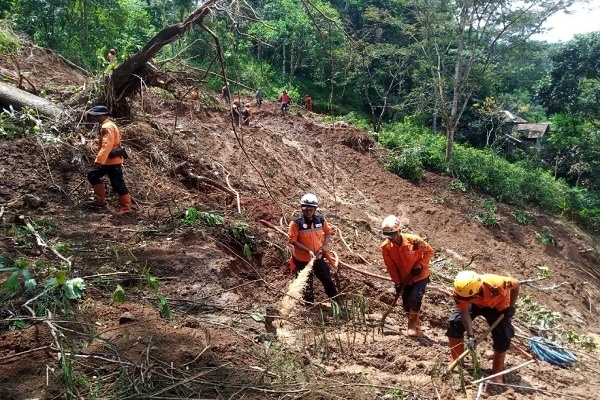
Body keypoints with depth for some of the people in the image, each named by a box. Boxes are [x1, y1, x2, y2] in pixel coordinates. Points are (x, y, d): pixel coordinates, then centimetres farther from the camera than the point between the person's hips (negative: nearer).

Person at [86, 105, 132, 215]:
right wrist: (100, 159, 23)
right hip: (108, 160, 11)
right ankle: (100, 200, 19)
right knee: (92, 175, 16)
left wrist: (99, 160, -27)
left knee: (117, 184, -4)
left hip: (112, 161, -11)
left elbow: (107, 145, -27)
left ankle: (126, 207, 6)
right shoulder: (106, 125, 16)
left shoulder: (107, 127, -17)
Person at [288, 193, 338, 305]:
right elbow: (292, 240, -19)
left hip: (318, 257, 4)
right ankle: (309, 305, 36)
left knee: (327, 279, 18)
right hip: (302, 259, -4)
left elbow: (328, 232, 8)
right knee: (306, 284, 15)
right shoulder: (296, 223, -21)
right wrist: (308, 250, -25)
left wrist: (325, 245, -9)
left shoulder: (320, 219, -8)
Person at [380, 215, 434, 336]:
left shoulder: (414, 240, -27)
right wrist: (397, 282, -10)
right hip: (404, 279, 4)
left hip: (420, 276, -4)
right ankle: (416, 326, 33)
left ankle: (413, 324, 7)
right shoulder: (386, 247, -18)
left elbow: (429, 251, -10)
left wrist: (420, 265, -22)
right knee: (406, 305, 7)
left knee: (415, 299, -19)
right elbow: (391, 266, -7)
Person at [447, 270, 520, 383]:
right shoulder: (461, 291, -38)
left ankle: (497, 374, 11)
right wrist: (470, 336, -32)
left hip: (498, 305, -2)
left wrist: (511, 307, -18)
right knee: (454, 323, -12)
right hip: (475, 304, 2)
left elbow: (516, 284, -24)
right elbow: (464, 312, -26)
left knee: (503, 337, -10)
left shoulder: (495, 284, -45)